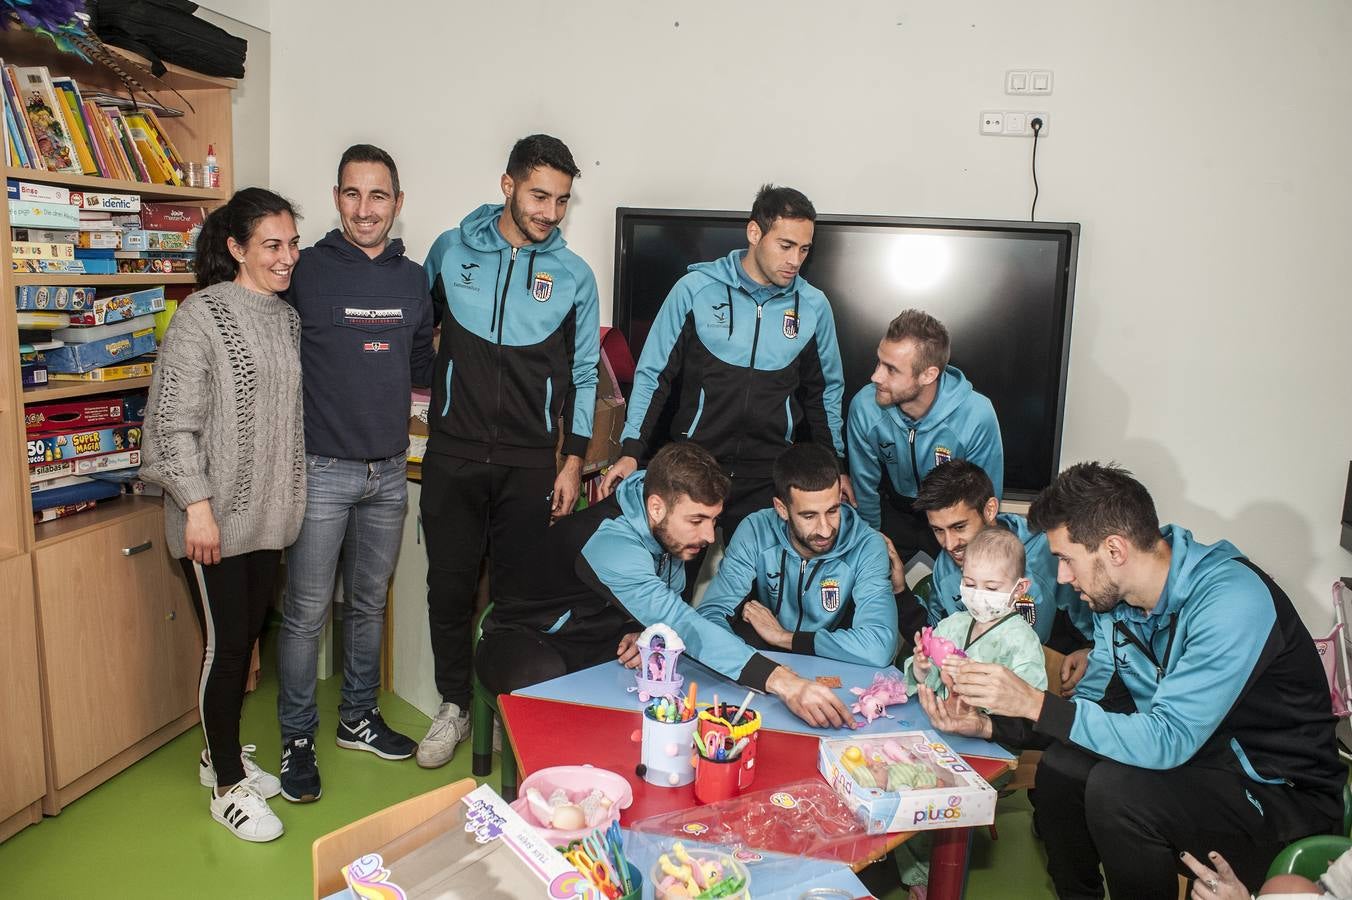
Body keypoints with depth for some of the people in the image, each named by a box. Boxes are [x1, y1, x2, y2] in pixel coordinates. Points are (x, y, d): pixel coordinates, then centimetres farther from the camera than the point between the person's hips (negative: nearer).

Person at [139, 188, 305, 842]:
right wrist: (198, 504, -20)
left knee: (248, 634, 16)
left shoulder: (286, 317, 9)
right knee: (225, 643, 2)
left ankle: (222, 753, 36)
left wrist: (291, 495, 17)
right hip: (216, 517, -7)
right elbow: (174, 420, -16)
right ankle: (227, 788, 18)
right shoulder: (201, 316, -13)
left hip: (269, 511, 7)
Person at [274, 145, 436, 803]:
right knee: (307, 612, 3)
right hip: (321, 470, -4)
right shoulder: (305, 271, -7)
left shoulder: (414, 279, 7)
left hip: (389, 471, 4)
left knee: (369, 604, 17)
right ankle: (297, 738, 20)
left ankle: (358, 718, 34)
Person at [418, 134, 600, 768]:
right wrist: (429, 391, 8)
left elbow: (583, 374, 6)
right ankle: (454, 706, 27)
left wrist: (574, 461, 2)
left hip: (530, 464, 0)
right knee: (450, 586, 8)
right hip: (453, 455, 1)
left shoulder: (573, 275, 3)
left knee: (518, 591, 7)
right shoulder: (451, 251, 3)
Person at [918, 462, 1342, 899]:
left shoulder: (1231, 601, -29)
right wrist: (989, 724, -11)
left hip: (1286, 793, -7)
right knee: (1061, 764, -5)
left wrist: (1035, 703, -33)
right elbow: (1091, 700, 2)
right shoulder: (1117, 594, -4)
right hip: (1196, 754, 8)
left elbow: (1167, 742, -33)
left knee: (1115, 788, -27)